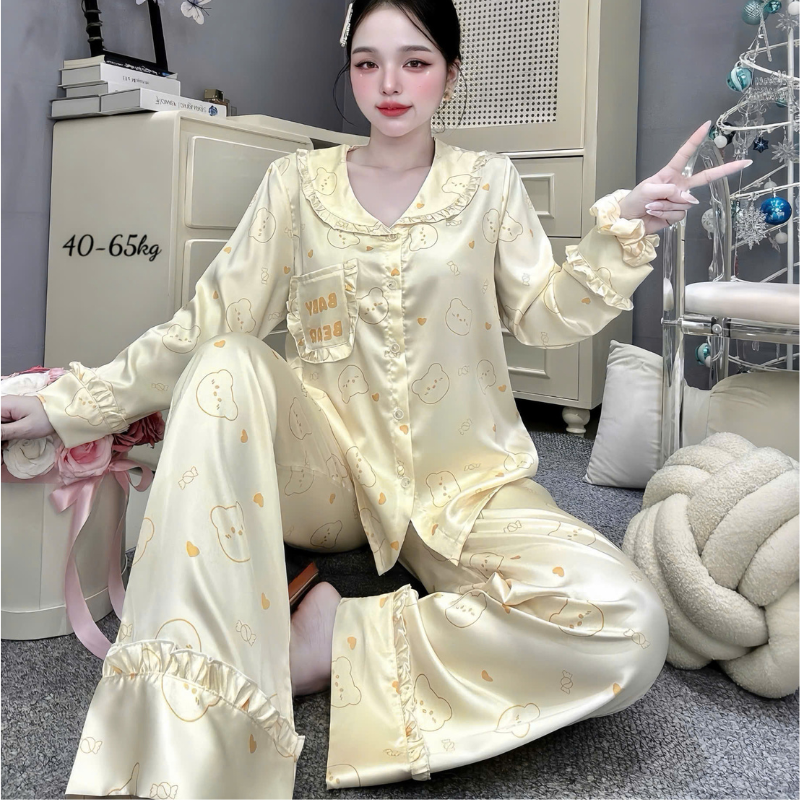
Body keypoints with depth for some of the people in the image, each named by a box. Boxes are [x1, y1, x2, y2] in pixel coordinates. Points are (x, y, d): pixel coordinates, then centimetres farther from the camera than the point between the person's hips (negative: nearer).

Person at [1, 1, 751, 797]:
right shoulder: (298, 183, 6)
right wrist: (72, 404, -3)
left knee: (630, 628, -24)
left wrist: (623, 226, -14)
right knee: (226, 365, -30)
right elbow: (206, 322, 2)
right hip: (329, 475, 0)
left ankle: (337, 641, -14)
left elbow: (548, 317, 2)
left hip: (462, 484, 0)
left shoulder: (487, 181, 7)